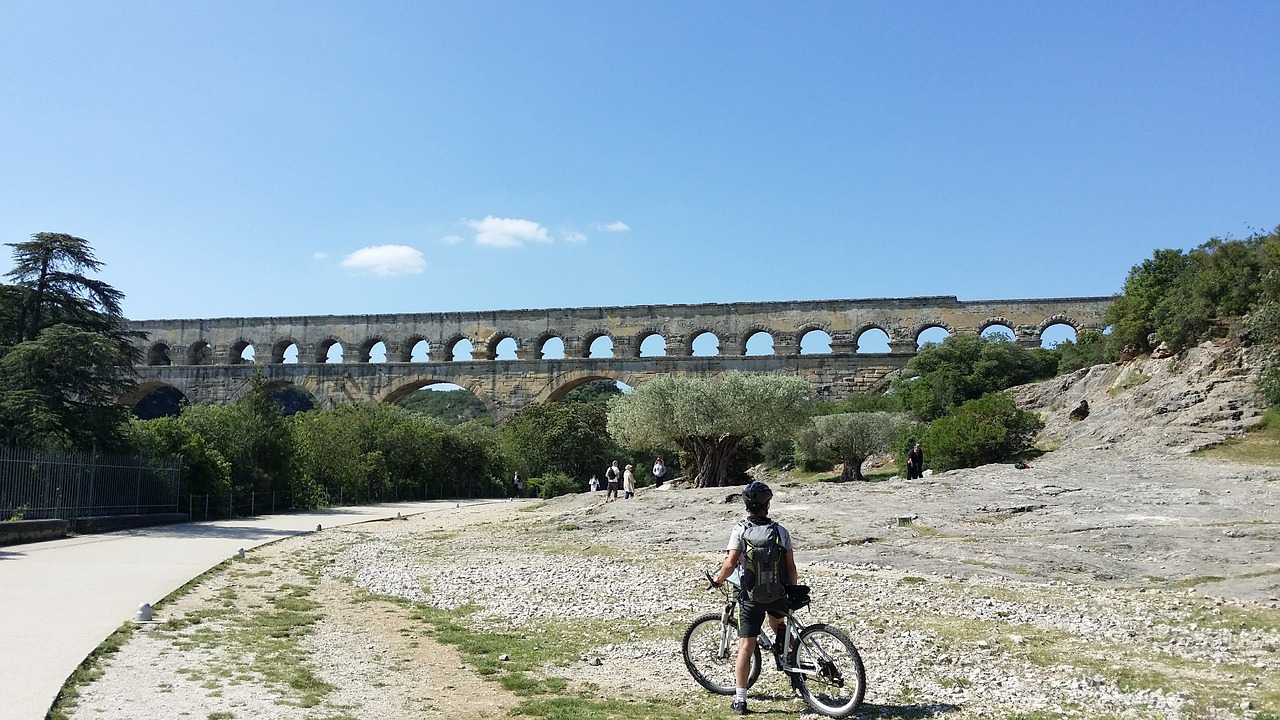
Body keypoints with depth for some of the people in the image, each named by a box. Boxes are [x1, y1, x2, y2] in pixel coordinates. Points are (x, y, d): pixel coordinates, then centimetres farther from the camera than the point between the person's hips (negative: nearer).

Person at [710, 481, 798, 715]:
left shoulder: (740, 530, -7)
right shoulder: (781, 531, 0)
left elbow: (730, 563, -17)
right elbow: (791, 568, -1)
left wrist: (718, 579, 2)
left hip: (751, 596, -2)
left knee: (746, 647, 2)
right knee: (776, 615, 37)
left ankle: (740, 700, 2)